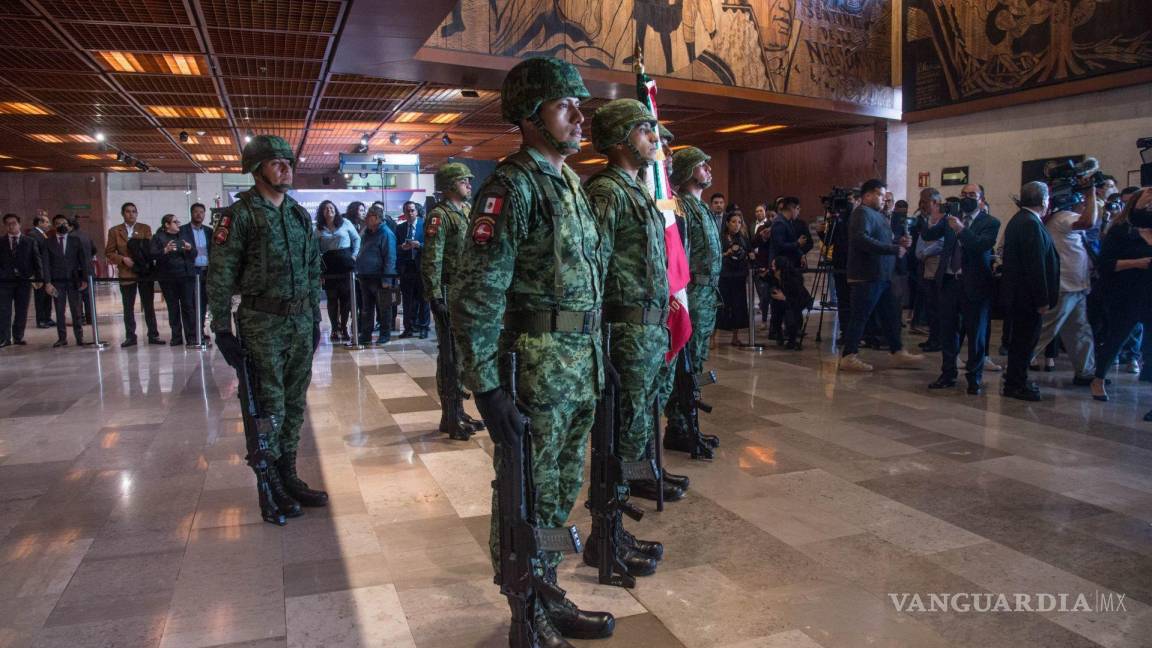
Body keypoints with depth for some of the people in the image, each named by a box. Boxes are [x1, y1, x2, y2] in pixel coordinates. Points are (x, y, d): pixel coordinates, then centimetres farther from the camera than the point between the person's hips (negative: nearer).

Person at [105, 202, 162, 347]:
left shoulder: (145, 228, 6)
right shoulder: (114, 231, 5)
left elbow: (150, 248, -1)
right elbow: (109, 252, 3)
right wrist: (122, 259, -11)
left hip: (145, 272, 0)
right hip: (126, 274, 0)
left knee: (149, 306, 5)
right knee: (128, 308, 4)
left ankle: (153, 335, 9)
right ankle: (130, 336, 11)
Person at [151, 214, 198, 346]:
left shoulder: (186, 235, 12)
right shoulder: (158, 237, 4)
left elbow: (195, 253, 10)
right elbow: (153, 255, -7)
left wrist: (190, 248, -12)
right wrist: (165, 250, -24)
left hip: (186, 276, 1)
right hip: (168, 278, -1)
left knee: (188, 306, -1)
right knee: (173, 308, 3)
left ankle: (191, 336, 1)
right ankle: (176, 337, 9)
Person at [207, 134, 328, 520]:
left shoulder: (300, 215, 12)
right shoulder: (241, 214, -7)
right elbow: (220, 274, -10)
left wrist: (315, 320, 15)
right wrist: (222, 330, -12)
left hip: (300, 324, 6)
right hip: (262, 325, -6)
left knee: (295, 404, 12)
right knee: (269, 406, 1)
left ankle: (288, 477, 24)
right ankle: (270, 486, 15)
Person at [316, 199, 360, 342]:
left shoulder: (345, 223, 5)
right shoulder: (319, 229, 8)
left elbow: (357, 239, 9)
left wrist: (354, 255, -2)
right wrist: (319, 267, -5)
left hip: (346, 262, -1)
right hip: (329, 266, 1)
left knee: (346, 296, 0)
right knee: (332, 298, 2)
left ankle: (343, 328, 8)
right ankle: (335, 329, 6)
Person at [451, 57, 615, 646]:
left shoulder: (571, 184, 13)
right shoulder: (511, 187, -13)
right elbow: (477, 296, -19)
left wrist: (597, 356, 17)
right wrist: (486, 387, -20)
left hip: (580, 366, 8)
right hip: (535, 368, -8)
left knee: (561, 491, 19)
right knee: (525, 497, 7)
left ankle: (547, 598, 36)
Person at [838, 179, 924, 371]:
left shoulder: (877, 215, 20)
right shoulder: (863, 213, -12)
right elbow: (862, 240, -27)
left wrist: (899, 242, 4)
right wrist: (894, 249, -25)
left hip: (881, 276, 10)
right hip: (866, 276, -10)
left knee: (890, 315, 13)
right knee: (860, 317, -4)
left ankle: (898, 353, 22)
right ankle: (849, 357, 3)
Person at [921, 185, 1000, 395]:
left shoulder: (990, 223, -2)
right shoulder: (950, 218, 8)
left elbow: (983, 245, -19)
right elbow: (927, 236, -2)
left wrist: (961, 230, -27)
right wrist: (934, 220, -19)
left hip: (974, 284, -3)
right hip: (948, 282, 4)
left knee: (976, 334, 5)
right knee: (947, 331, 10)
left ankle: (975, 378, 15)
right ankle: (948, 374, 21)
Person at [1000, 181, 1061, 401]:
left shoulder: (1018, 220, 13)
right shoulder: (1031, 224, -19)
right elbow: (1036, 266, -22)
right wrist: (1042, 300, -19)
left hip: (1016, 291, 10)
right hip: (1026, 295, -10)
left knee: (1021, 339, 17)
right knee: (1025, 339, -1)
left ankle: (1015, 380, 27)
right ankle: (1015, 385, 7)